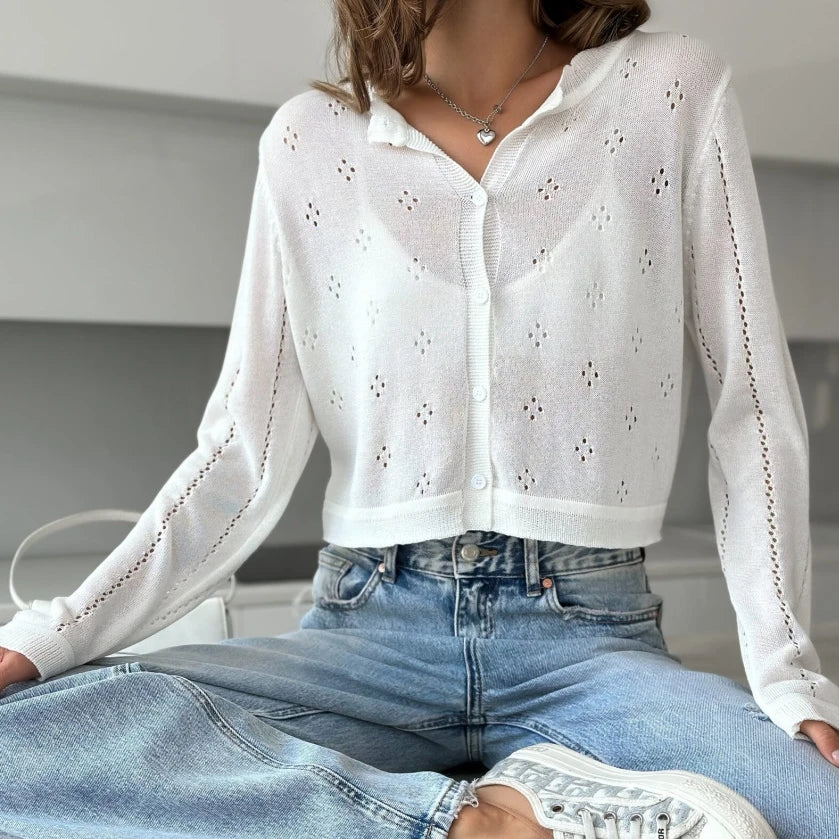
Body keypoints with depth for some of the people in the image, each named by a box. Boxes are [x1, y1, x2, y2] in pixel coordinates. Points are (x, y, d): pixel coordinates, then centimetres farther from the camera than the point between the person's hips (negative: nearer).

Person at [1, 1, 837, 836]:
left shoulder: (673, 90, 3)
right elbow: (245, 454, 4)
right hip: (374, 625, 3)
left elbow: (753, 409, 2)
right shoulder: (309, 140, 6)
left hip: (593, 639, -2)